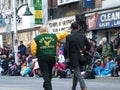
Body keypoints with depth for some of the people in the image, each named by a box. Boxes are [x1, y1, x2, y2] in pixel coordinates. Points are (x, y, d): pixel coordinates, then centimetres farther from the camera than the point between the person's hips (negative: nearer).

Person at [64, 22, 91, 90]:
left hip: (73, 58, -5)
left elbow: (66, 48, -12)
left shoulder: (69, 36, -8)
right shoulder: (83, 36, 5)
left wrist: (66, 57, -2)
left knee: (78, 73, -8)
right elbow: (89, 46, 7)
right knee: (76, 73, 18)